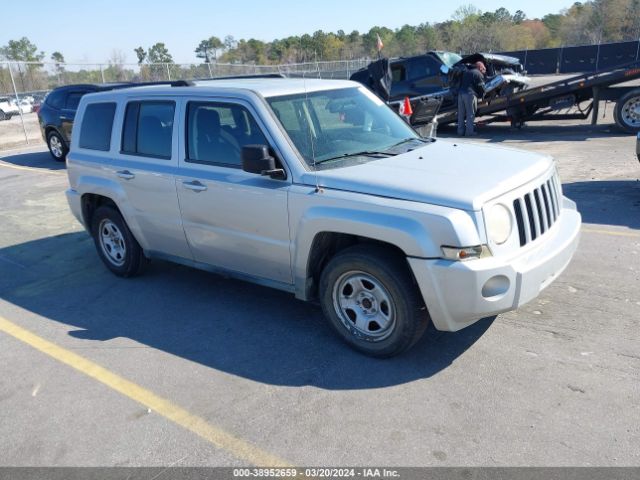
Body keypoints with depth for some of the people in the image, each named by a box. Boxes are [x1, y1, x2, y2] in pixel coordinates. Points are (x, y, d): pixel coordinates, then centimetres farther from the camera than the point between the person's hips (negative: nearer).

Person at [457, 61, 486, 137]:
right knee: (470, 114, -2)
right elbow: (481, 87, -3)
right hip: (470, 94, -7)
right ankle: (469, 131, -4)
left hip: (461, 93, 7)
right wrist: (481, 96, 10)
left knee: (461, 114, 10)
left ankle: (460, 130, 13)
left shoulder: (466, 72, 25)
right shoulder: (479, 74, 2)